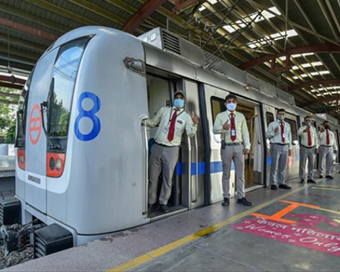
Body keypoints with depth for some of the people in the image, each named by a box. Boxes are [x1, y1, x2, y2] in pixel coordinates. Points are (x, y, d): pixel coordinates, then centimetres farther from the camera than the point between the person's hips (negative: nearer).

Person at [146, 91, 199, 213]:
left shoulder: (186, 116, 4)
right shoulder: (164, 110, 8)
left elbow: (190, 133, -8)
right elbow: (153, 122, 12)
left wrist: (195, 124, -26)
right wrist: (144, 120, -8)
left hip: (172, 149, -1)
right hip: (157, 147, 1)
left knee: (168, 177, 8)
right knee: (153, 176, 9)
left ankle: (163, 203, 23)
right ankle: (151, 202, 24)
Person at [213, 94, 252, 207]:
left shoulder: (241, 116, 13)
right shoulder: (220, 116, 4)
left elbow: (245, 131, 10)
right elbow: (215, 129, -6)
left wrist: (247, 146, 1)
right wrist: (223, 127, -27)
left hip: (239, 146, 3)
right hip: (226, 147, -2)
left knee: (240, 173, 8)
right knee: (226, 173, 5)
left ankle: (241, 197, 18)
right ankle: (226, 197, 15)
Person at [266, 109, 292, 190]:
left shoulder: (287, 125, 17)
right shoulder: (272, 124, 1)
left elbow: (289, 136, 18)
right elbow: (267, 135, -3)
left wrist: (290, 147, 14)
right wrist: (274, 132, -21)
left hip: (285, 147, 5)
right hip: (276, 146, -5)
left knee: (283, 166, 10)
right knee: (274, 166, -3)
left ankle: (282, 183, 19)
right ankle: (273, 184, 4)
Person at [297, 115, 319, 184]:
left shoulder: (313, 128, 8)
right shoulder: (302, 128, -4)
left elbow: (316, 138, 12)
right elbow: (299, 133, -28)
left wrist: (316, 148, 7)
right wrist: (304, 130, -50)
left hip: (312, 148, 4)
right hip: (304, 148, -4)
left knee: (311, 164, 6)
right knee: (302, 164, -3)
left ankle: (310, 178, 14)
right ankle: (302, 178, 5)